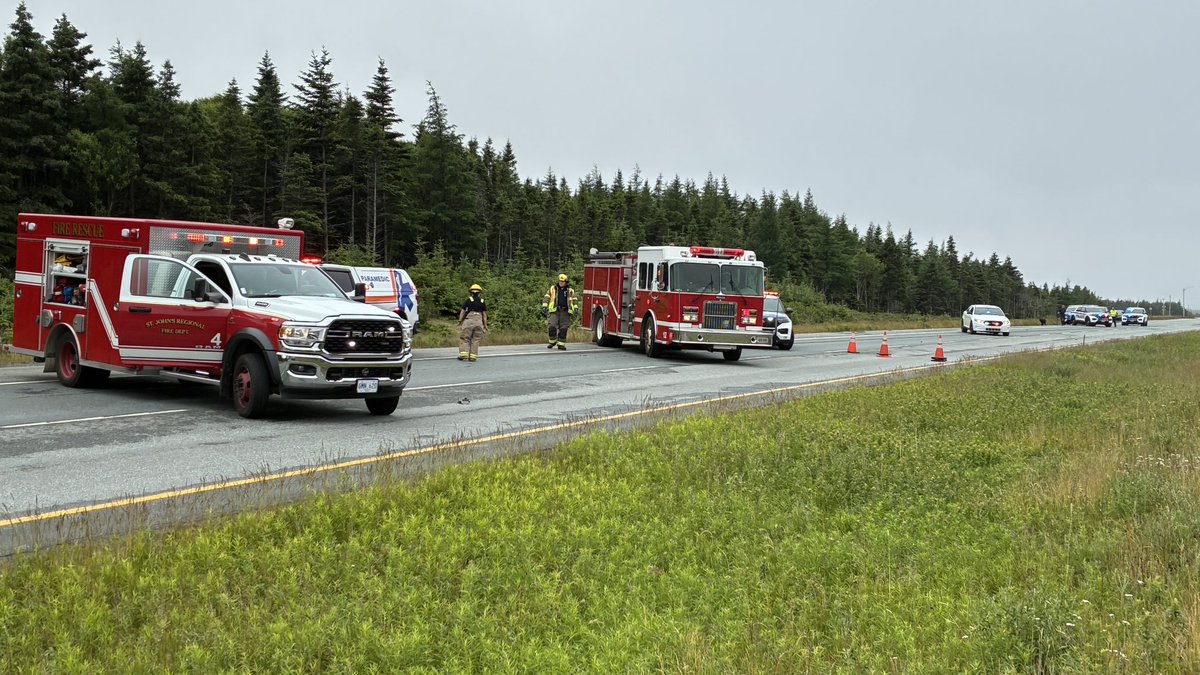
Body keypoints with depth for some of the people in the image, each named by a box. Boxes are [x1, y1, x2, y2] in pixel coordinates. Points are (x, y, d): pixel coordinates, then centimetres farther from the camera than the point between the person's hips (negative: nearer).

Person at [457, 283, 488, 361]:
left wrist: (460, 322, 6)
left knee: (465, 339, 3)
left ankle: (464, 354, -9)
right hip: (479, 321, 2)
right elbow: (484, 314, 9)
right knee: (475, 340, 6)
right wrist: (485, 325, 11)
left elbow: (462, 311, 2)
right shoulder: (482, 302, 10)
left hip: (469, 320, -2)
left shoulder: (468, 300, 4)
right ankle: (473, 356, 1)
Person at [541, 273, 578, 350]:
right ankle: (552, 342, 6)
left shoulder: (570, 291, 10)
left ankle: (561, 344, 6)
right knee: (552, 327, -13)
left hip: (565, 312, 1)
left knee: (563, 329, -2)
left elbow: (574, 301, 19)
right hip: (555, 311, -1)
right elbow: (546, 298, 8)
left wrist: (576, 309, 8)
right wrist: (544, 307, -3)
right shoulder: (553, 289, 8)